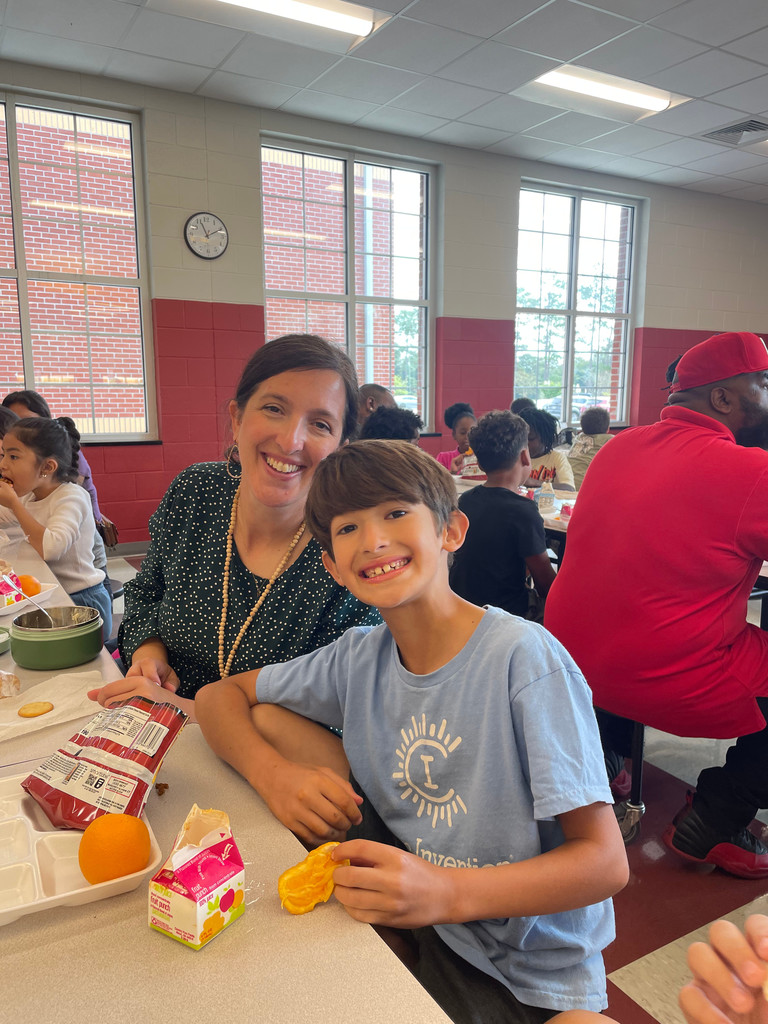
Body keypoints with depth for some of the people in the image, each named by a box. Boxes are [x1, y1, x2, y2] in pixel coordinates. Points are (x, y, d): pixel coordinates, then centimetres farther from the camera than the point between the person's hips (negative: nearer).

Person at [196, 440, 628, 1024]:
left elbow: (606, 864, -22)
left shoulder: (524, 658, -23)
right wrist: (275, 775, -16)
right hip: (413, 918, 5)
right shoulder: (361, 658, -5)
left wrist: (446, 894, -37)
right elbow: (220, 696, 4)